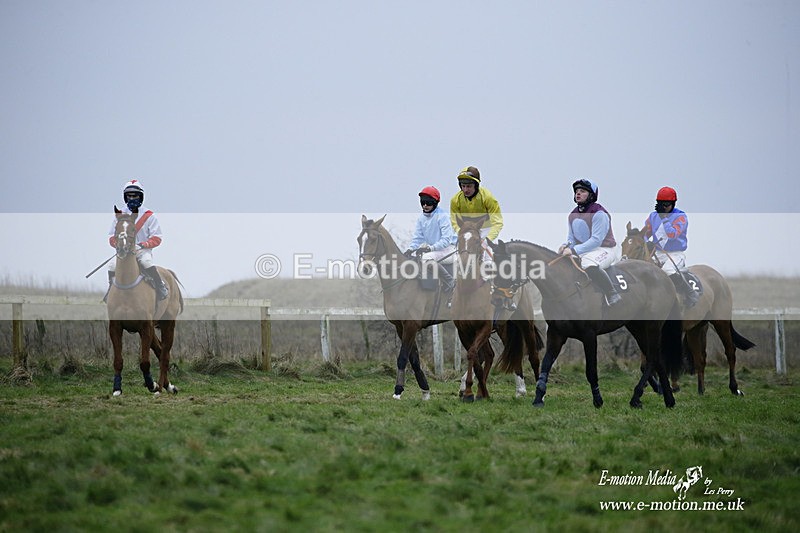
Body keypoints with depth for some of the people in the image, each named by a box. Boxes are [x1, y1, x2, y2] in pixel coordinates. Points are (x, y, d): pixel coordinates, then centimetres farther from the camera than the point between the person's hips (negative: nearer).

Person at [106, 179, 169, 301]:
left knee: (146, 262, -35)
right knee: (113, 266, -23)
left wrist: (142, 245, -18)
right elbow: (112, 237, 11)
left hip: (143, 251, -3)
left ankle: (161, 286, -20)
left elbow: (156, 239, -1)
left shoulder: (149, 216, 3)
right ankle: (111, 289, 1)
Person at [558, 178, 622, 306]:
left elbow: (596, 240, -23)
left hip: (605, 249, -9)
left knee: (588, 264, -39)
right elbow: (571, 237, 16)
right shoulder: (573, 215, 10)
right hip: (584, 250, 9)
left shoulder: (599, 213, -16)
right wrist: (566, 245, -9)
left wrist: (574, 250, -29)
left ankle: (612, 295, -34)